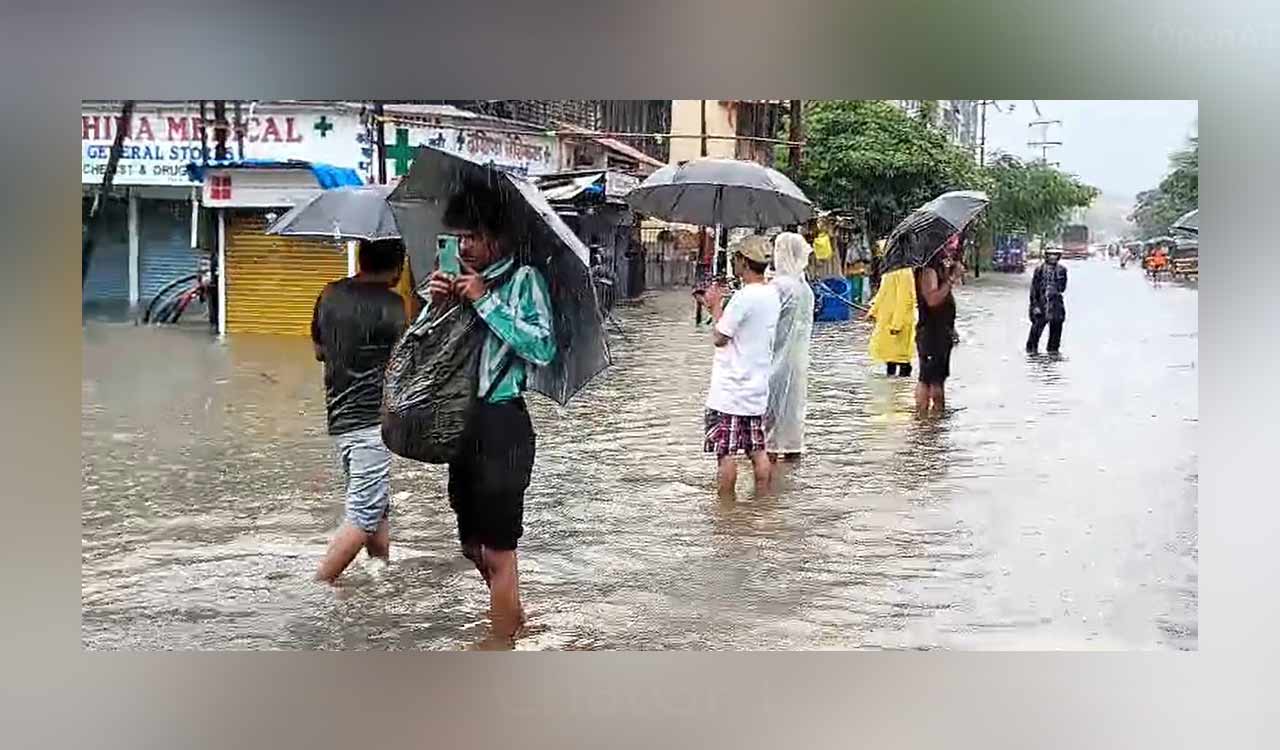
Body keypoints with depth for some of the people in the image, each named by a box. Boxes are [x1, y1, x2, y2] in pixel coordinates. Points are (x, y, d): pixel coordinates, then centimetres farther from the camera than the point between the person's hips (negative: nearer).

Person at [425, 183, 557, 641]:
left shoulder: (523, 279, -7)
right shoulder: (459, 278, 11)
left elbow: (543, 348, -19)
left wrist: (487, 301, -18)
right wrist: (435, 304, -6)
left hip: (502, 422, -7)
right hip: (462, 420, 8)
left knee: (497, 549, -3)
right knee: (472, 544, 19)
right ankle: (513, 616, 40)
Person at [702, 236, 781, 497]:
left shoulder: (743, 297, -19)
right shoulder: (772, 295, 8)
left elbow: (719, 338, -13)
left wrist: (716, 305, -1)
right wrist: (717, 308, 16)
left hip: (731, 390, -8)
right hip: (758, 389, 8)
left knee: (725, 453, -1)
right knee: (757, 450, 13)